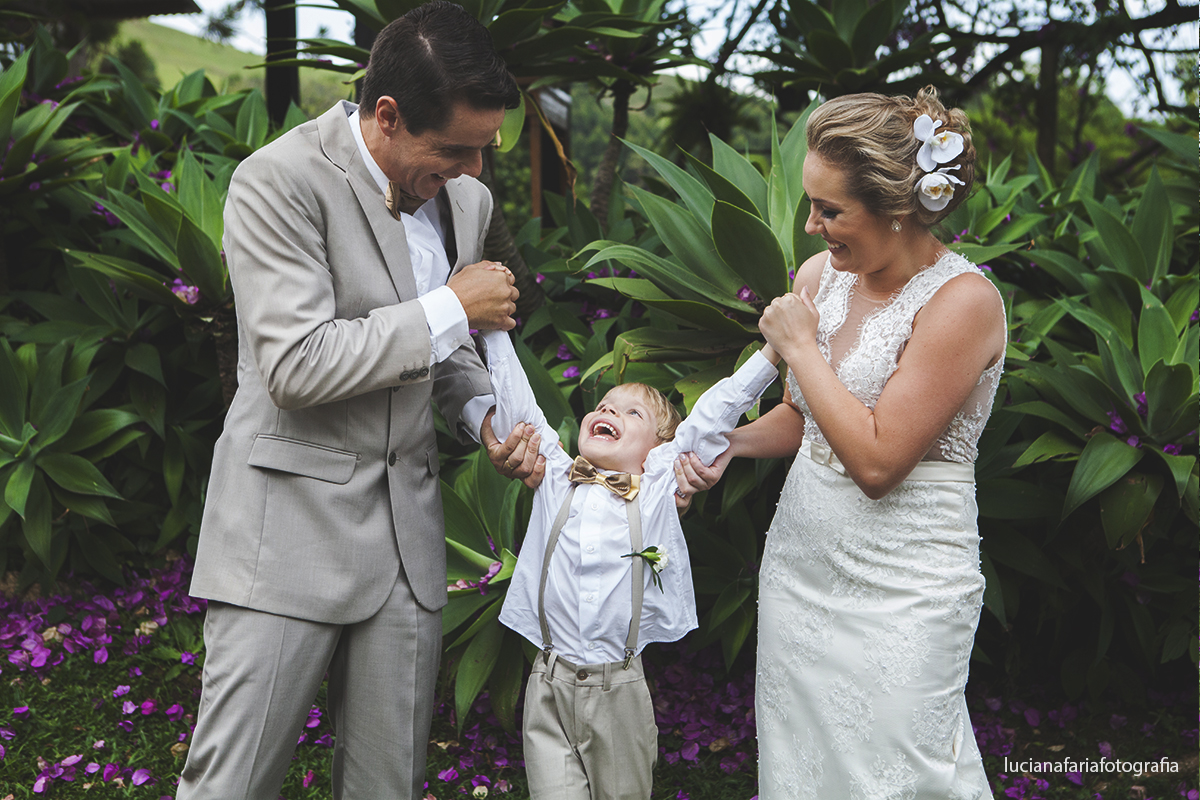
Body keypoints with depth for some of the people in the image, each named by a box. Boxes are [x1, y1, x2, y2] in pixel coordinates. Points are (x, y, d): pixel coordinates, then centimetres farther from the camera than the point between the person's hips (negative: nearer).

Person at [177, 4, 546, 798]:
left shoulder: (466, 198, 8)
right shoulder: (281, 180, -13)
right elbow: (298, 367, -21)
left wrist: (485, 414, 2)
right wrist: (451, 308, -15)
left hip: (408, 524, 6)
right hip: (292, 523, -6)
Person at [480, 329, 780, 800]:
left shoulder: (659, 486, 5)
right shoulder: (553, 477, 8)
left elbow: (710, 418, 3)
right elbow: (516, 403, 10)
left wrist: (773, 350, 1)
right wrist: (495, 325, 11)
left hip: (622, 692, 0)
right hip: (549, 689, 0)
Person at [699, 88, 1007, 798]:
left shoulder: (962, 301, -18)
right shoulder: (820, 274, 2)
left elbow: (876, 459, -22)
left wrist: (801, 346, -15)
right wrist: (731, 444, -3)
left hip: (900, 598, -6)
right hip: (798, 568, 7)